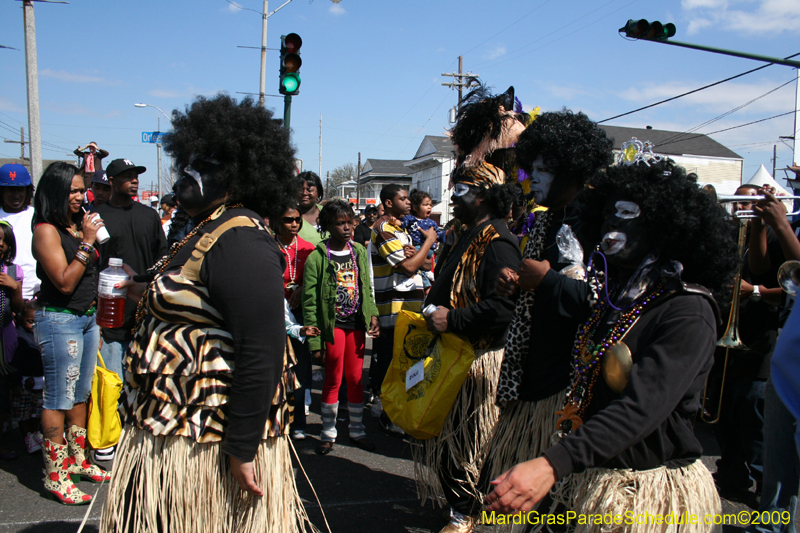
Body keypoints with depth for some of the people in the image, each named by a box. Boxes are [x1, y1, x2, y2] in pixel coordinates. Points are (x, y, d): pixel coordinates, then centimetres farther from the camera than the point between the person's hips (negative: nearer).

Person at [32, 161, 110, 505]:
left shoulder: (79, 225, 11)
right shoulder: (46, 230, -13)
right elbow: (64, 282, -19)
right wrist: (86, 242, -20)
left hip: (88, 318, 8)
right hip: (59, 321, -8)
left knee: (81, 394, 15)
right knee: (59, 399, -2)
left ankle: (77, 459, 27)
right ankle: (55, 476, 7)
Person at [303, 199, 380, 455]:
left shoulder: (359, 252, 7)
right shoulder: (317, 258, -9)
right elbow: (309, 300, -9)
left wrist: (372, 314, 0)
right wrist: (313, 337, -12)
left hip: (357, 323, 4)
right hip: (332, 325, -4)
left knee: (355, 379, 12)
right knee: (333, 380, 5)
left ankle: (357, 430, 26)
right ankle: (328, 433, 21)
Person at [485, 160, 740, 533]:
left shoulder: (688, 313, -19)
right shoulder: (615, 296, 7)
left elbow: (642, 407, -31)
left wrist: (552, 465, -41)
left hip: (646, 491, -7)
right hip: (590, 476, 7)